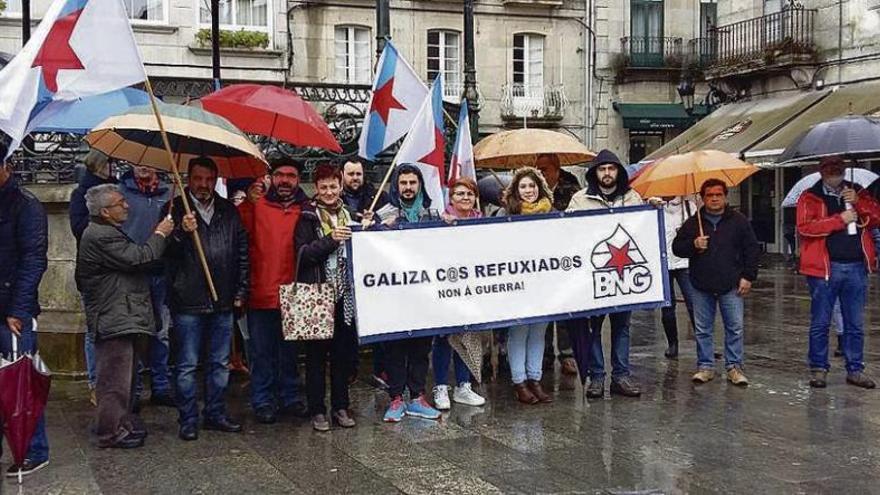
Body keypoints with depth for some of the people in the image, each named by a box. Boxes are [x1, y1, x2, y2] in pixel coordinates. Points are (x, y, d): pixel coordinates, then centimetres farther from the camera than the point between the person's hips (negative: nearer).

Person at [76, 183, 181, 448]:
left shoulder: (109, 233, 19)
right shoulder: (99, 236, -18)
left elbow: (134, 259, 19)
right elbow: (137, 258, -21)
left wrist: (157, 236, 9)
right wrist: (159, 235, -9)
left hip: (124, 316, 11)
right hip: (114, 319, -11)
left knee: (125, 375, 19)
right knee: (115, 378, -4)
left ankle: (125, 422, 30)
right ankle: (112, 433, 3)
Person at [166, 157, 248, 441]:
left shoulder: (228, 212, 10)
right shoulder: (176, 210, -1)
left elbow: (242, 252, 13)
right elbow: (165, 252, -6)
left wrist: (241, 290, 8)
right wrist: (181, 233, -25)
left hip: (223, 301, 4)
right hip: (187, 302, -4)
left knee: (220, 363, 12)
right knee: (187, 365, 2)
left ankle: (215, 414, 24)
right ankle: (188, 420, 11)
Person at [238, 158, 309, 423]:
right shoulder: (256, 206, 0)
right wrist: (248, 201, -26)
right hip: (261, 294, -2)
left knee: (289, 351, 14)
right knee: (262, 352, 5)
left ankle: (290, 397, 25)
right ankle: (263, 401, 16)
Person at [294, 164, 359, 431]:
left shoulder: (349, 214, 13)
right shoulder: (308, 217, 0)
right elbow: (302, 253, -11)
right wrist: (330, 239, -21)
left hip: (345, 294, 4)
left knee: (344, 351, 7)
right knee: (317, 353, 1)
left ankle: (340, 407, 17)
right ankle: (317, 410, 9)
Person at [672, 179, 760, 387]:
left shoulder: (739, 221, 5)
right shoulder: (692, 223, 7)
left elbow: (752, 250, 7)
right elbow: (677, 248, 8)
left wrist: (748, 277, 0)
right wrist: (693, 245, -12)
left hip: (731, 286, -1)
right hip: (701, 286, 1)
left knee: (735, 328, 0)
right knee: (703, 330, 6)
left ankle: (734, 367, 10)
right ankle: (705, 366, 16)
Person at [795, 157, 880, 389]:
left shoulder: (858, 193, 15)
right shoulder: (810, 197, 1)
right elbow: (804, 227, -13)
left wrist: (858, 203, -6)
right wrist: (840, 219, -14)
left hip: (856, 267, 4)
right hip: (825, 267, -4)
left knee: (855, 324, 9)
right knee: (820, 323, 3)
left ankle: (855, 369, 18)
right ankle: (818, 368, 13)